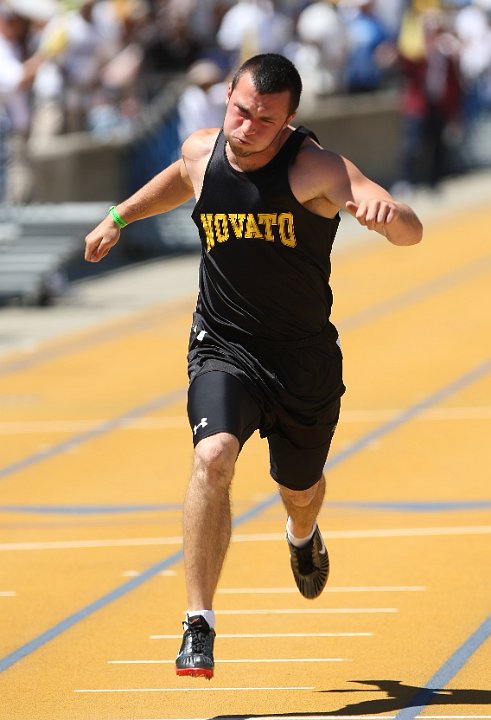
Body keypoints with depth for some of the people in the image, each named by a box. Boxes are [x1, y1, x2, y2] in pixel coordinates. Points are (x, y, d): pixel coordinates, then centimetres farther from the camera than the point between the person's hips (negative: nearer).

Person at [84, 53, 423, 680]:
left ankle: (303, 537, 61)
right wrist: (119, 217, 27)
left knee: (300, 488, 20)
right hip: (223, 350, 1)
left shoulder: (315, 169, -20)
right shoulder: (201, 152, -7)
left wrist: (385, 212, -54)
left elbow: (411, 233, -32)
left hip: (304, 357, -1)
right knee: (213, 457, -27)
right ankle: (199, 626, -25)